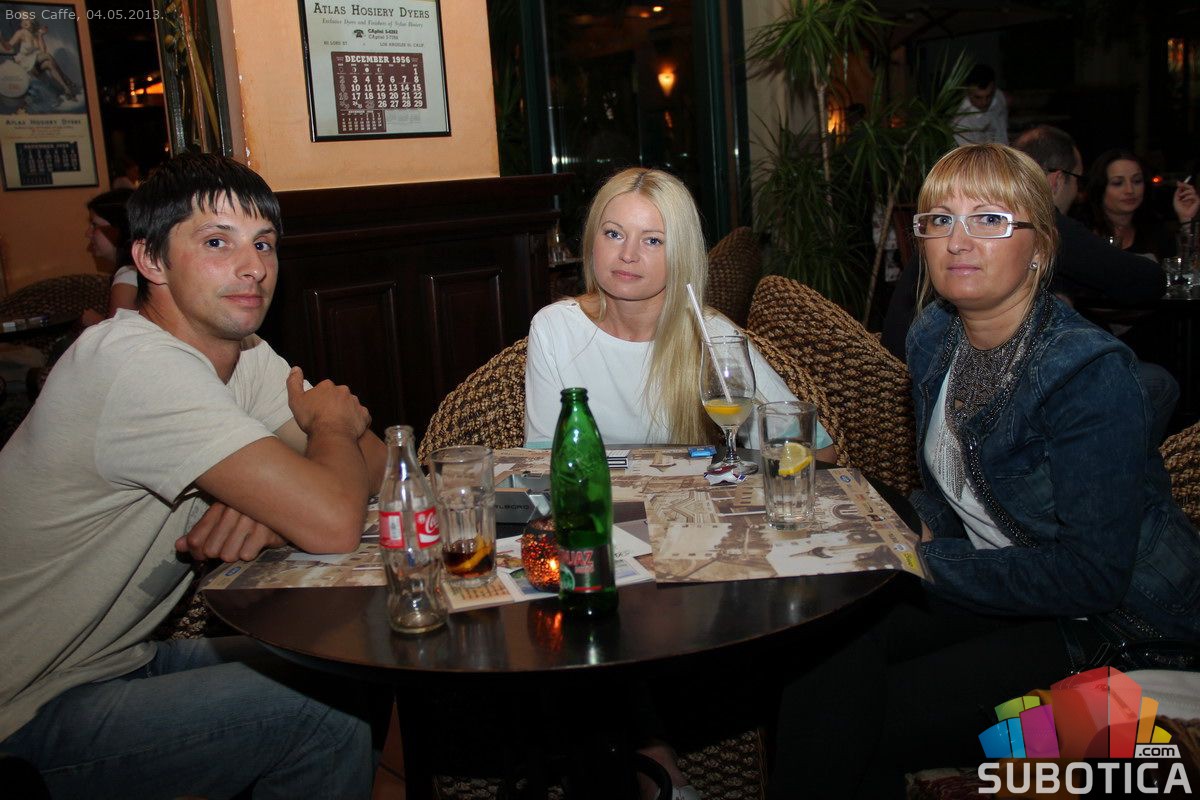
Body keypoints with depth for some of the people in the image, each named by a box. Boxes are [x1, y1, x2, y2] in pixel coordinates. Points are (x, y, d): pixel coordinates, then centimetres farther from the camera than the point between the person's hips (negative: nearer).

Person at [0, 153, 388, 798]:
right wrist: (328, 421, -13)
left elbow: (371, 460, -2)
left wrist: (277, 511, -22)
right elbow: (333, 525, -35)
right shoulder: (141, 363, -28)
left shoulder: (245, 356, 1)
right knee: (329, 716, -18)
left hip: (121, 658, 8)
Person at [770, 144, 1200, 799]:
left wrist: (925, 562, -22)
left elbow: (1093, 576, -25)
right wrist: (920, 528, -6)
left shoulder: (1091, 374, -23)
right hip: (983, 585, 7)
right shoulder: (933, 337, 0)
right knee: (820, 677, -17)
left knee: (863, 725, -20)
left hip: (1105, 623, -6)